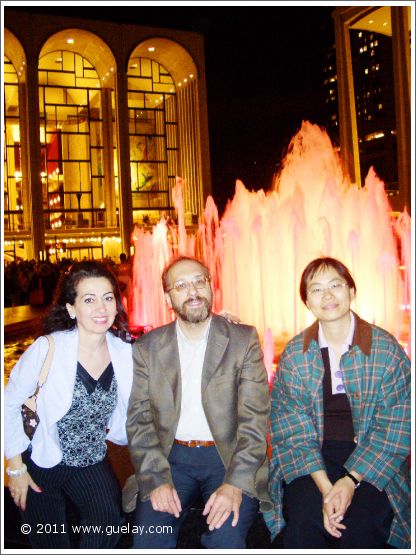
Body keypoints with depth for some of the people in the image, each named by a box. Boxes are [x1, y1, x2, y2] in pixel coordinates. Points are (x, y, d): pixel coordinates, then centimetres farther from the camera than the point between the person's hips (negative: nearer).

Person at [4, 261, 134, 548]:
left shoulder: (126, 352, -11)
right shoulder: (47, 349, -21)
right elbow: (9, 405, -10)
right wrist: (15, 466, -7)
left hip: (90, 462, 2)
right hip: (40, 463, -2)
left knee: (109, 518, -21)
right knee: (50, 544, 9)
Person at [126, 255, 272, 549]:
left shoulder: (244, 339, -3)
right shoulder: (146, 348, 3)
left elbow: (255, 417, -7)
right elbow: (138, 419, 0)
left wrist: (235, 484, -18)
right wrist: (156, 479, -13)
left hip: (229, 456, -1)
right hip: (171, 457, 2)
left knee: (226, 540, -21)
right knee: (148, 540, -16)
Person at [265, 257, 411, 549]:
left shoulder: (386, 348, -4)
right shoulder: (294, 353, 0)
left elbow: (397, 426, -6)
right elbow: (291, 427, -3)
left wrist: (350, 481, -15)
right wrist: (325, 486, -16)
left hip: (371, 461, 0)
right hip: (309, 460, 1)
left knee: (362, 526, -25)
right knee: (306, 518, -25)